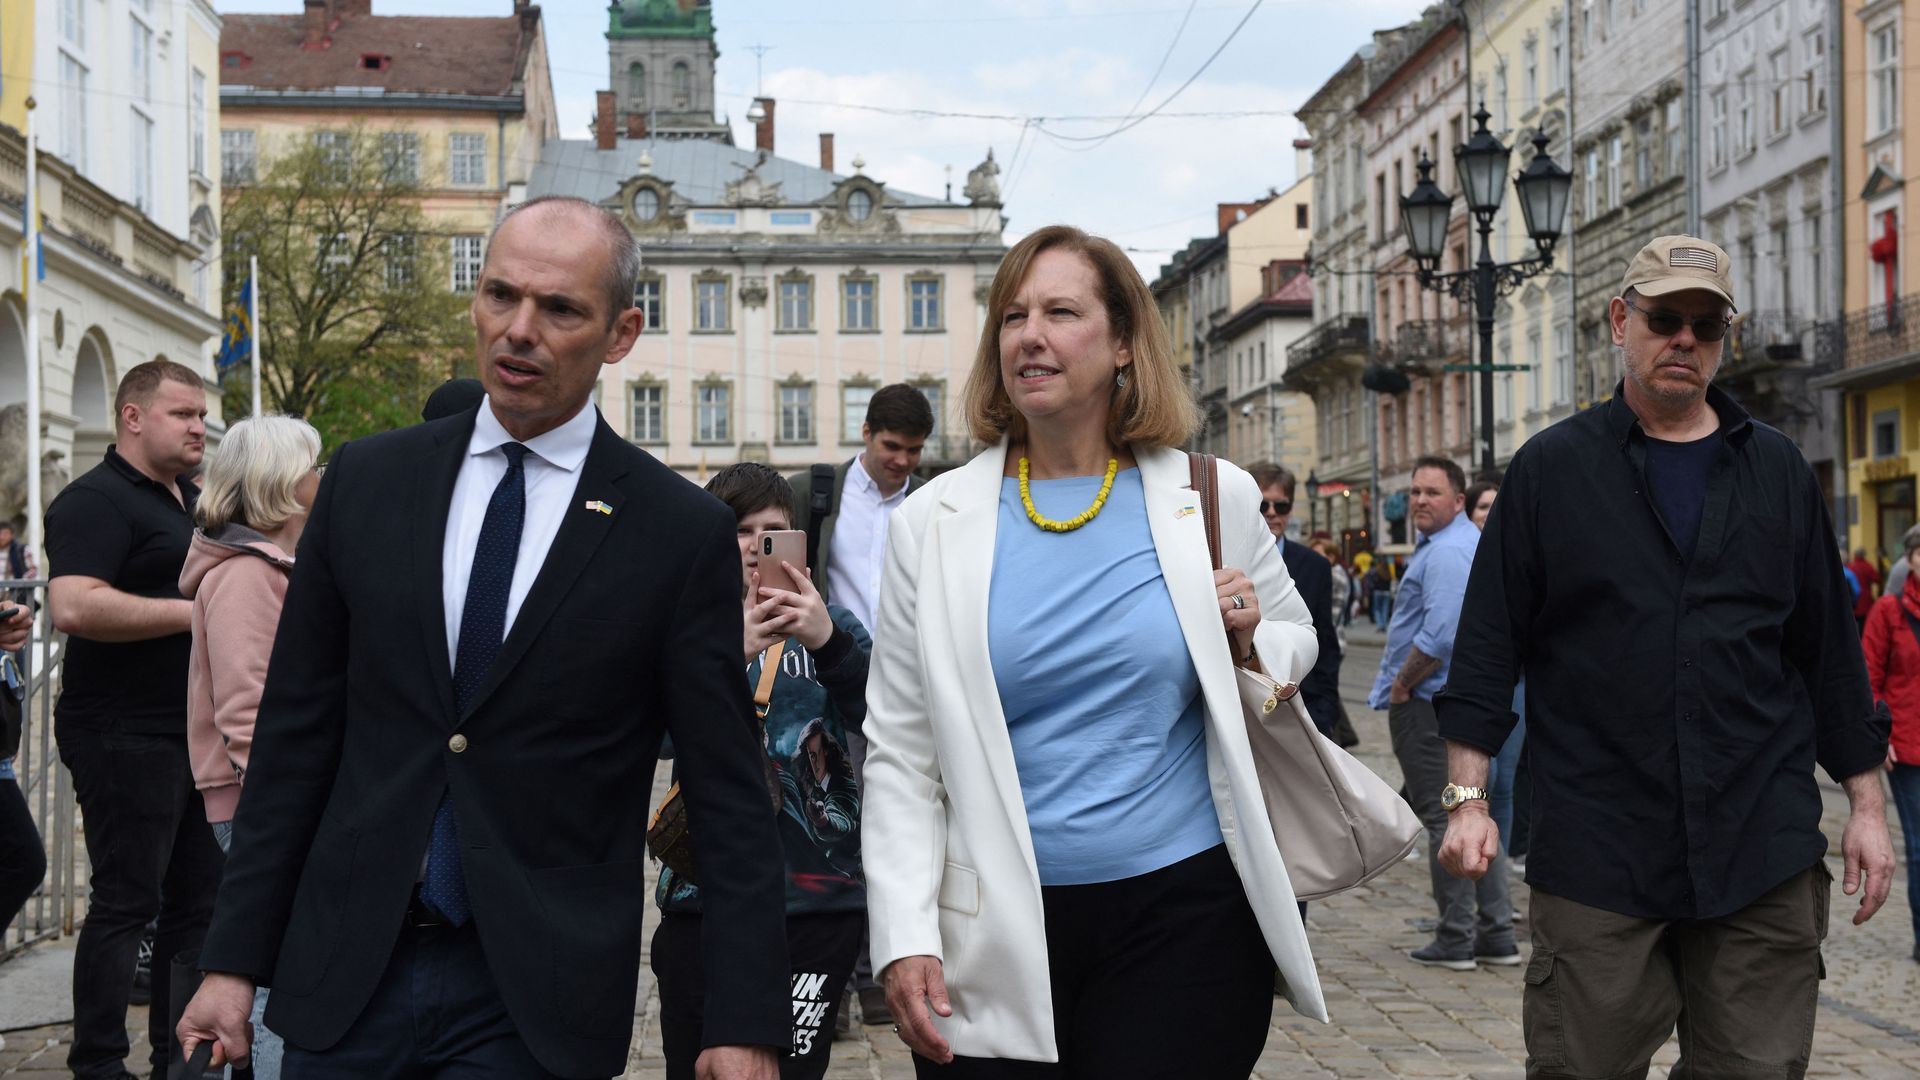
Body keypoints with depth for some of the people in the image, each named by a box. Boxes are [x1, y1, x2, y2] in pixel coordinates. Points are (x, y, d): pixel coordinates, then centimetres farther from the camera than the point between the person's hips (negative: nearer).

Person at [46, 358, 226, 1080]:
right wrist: (195, 612, -22)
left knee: (198, 899, 11)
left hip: (195, 734, 9)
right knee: (126, 902, -4)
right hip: (126, 736, -9)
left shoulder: (194, 502, 17)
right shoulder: (98, 500, -11)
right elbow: (74, 607, -27)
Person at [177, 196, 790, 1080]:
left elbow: (727, 799, -5)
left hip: (537, 1003, -2)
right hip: (345, 977, 3)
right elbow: (295, 735, 6)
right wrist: (233, 960, 4)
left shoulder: (682, 532, -6)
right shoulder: (365, 481, 3)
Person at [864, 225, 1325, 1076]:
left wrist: (1249, 646, -6)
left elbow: (1298, 644, 17)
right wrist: (905, 940, -7)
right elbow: (900, 755, 1)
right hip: (996, 939, 1)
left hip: (1183, 915, 0)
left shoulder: (1213, 500, 2)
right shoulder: (933, 523, 1)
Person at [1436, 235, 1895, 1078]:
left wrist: (1865, 803, 10)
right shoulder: (1550, 469, 4)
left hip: (1763, 849, 2)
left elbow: (1830, 649, 13)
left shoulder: (1778, 471, 11)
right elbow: (1489, 644, 2)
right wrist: (1467, 795, -6)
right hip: (1595, 850, -2)